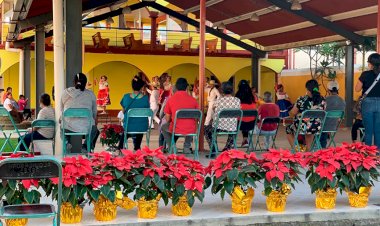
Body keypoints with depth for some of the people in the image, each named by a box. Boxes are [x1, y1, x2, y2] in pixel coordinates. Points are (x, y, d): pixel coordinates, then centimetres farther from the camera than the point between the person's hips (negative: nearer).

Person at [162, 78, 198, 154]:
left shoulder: (171, 99, -5)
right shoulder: (193, 99, -2)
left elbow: (167, 119, 1)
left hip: (176, 130, -2)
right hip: (191, 130, 2)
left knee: (163, 127, 30)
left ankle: (171, 147, 17)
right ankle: (187, 147, 26)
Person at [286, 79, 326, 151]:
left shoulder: (302, 100, -18)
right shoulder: (322, 100, -6)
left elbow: (293, 113, -7)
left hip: (302, 127, -4)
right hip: (316, 128, 4)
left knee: (288, 129, 28)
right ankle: (308, 150, 41)